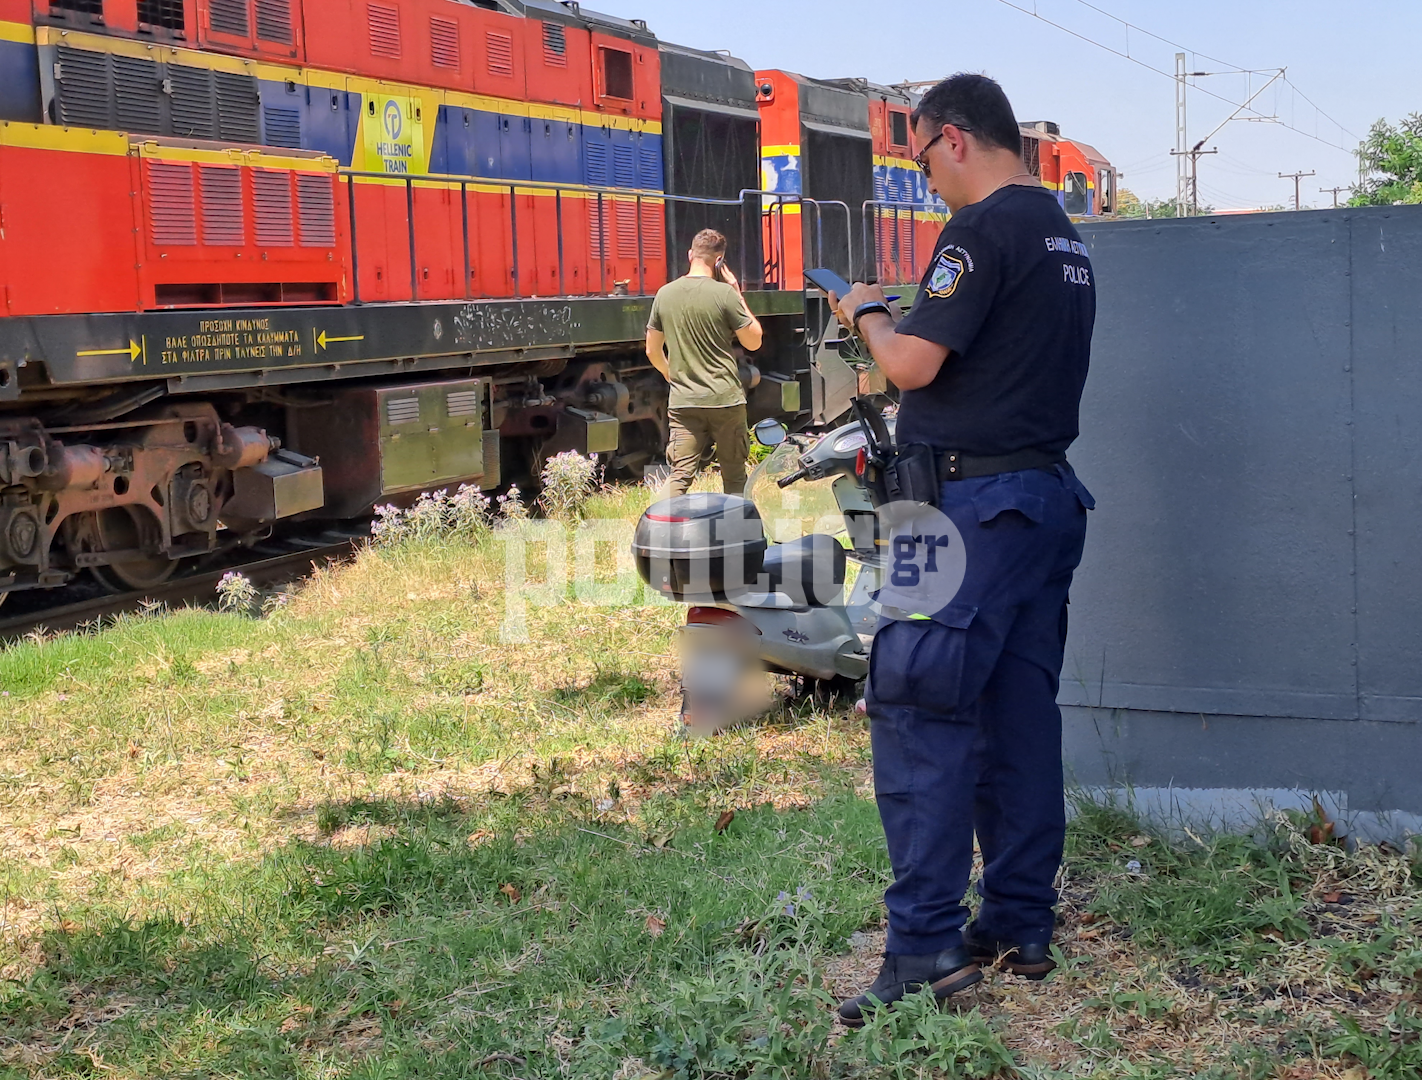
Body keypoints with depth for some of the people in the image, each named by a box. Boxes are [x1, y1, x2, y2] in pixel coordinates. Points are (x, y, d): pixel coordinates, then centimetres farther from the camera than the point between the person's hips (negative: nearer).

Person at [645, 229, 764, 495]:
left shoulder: (665, 294, 3)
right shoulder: (725, 293, -10)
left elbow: (653, 351, 11)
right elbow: (753, 342, -1)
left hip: (682, 402, 3)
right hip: (725, 399, -3)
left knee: (679, 475, 1)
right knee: (734, 476, 11)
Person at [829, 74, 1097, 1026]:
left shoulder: (984, 231, -13)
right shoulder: (1065, 234, 17)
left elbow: (912, 365, -17)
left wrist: (870, 314, 2)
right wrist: (903, 322, 17)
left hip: (976, 503, -10)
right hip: (1050, 496, 10)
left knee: (916, 715, -7)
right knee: (1021, 715, 12)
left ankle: (926, 947, -6)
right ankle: (1021, 928, 19)